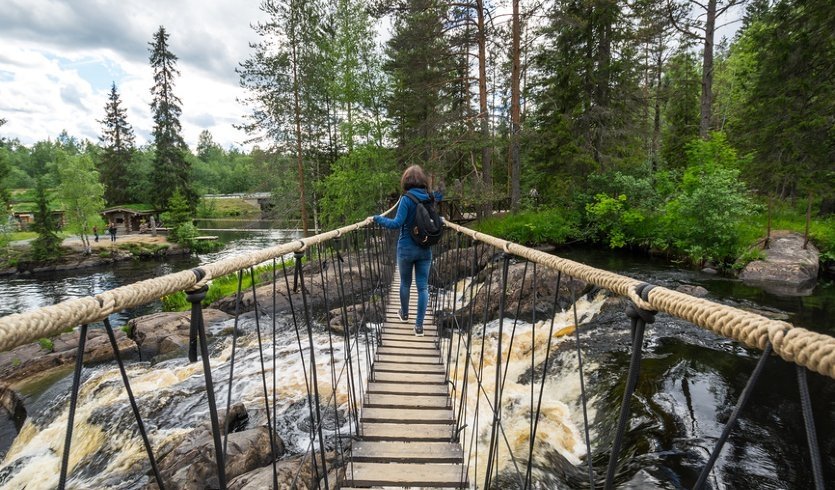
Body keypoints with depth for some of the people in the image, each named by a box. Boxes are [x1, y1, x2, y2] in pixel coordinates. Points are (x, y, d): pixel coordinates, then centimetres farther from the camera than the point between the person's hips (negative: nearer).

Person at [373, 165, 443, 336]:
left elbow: (397, 223, -19)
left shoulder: (406, 199, -13)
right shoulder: (430, 198, 2)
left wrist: (378, 218, -7)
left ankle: (404, 314, 38)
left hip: (406, 248, -3)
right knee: (423, 287, 5)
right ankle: (419, 325, 5)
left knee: (405, 283, 18)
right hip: (425, 250, 3)